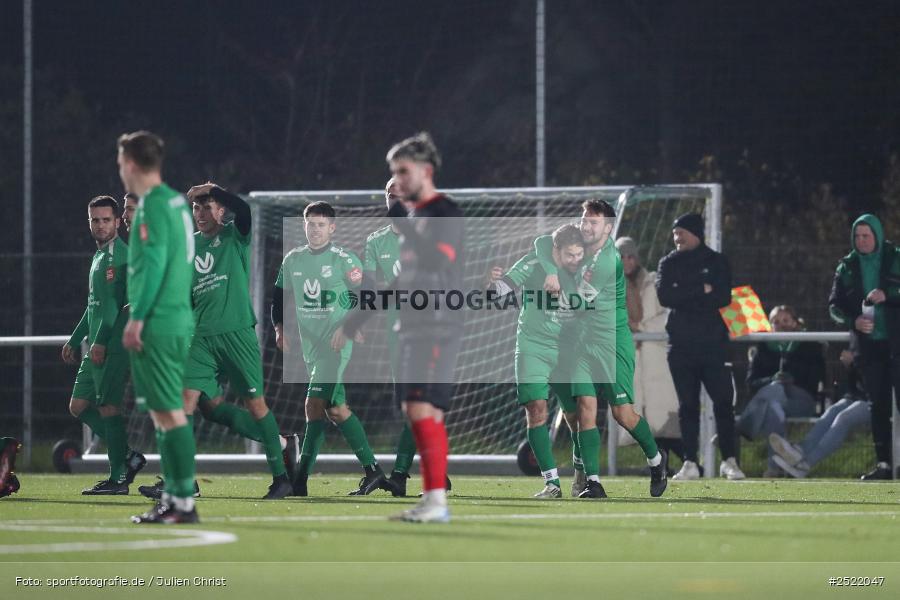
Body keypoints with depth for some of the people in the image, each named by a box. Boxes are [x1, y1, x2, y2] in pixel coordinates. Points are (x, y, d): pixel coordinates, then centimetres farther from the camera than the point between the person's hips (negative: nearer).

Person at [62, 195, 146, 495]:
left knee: (108, 407, -9)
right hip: (95, 347, 10)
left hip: (114, 346, -10)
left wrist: (102, 342, -21)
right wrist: (74, 340, 26)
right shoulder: (98, 257, 19)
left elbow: (126, 305, -18)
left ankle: (118, 478, -4)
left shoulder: (122, 256, -11)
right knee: (78, 405, 9)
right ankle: (128, 457, 14)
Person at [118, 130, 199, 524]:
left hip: (157, 324, -10)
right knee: (164, 412, 13)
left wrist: (137, 318, -17)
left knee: (168, 412, -9)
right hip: (179, 319, 10)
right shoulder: (175, 202, 16)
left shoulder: (153, 205, -11)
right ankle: (173, 498, 15)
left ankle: (184, 501, -11)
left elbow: (153, 264, -18)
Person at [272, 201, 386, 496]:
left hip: (336, 343, -6)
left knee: (315, 405, -15)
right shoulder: (292, 260, 10)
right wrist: (279, 329, 6)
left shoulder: (344, 259, -6)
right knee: (335, 409, 5)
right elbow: (279, 296, 19)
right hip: (310, 345, 6)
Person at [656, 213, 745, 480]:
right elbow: (665, 296, -6)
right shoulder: (668, 263, 11)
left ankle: (729, 461, -2)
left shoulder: (717, 262, 6)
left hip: (713, 343, -2)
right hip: (681, 345, 2)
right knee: (687, 405, 2)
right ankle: (690, 463, 5)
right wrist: (701, 291, -11)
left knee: (723, 403, -6)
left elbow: (723, 298, -8)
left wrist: (684, 298, -10)